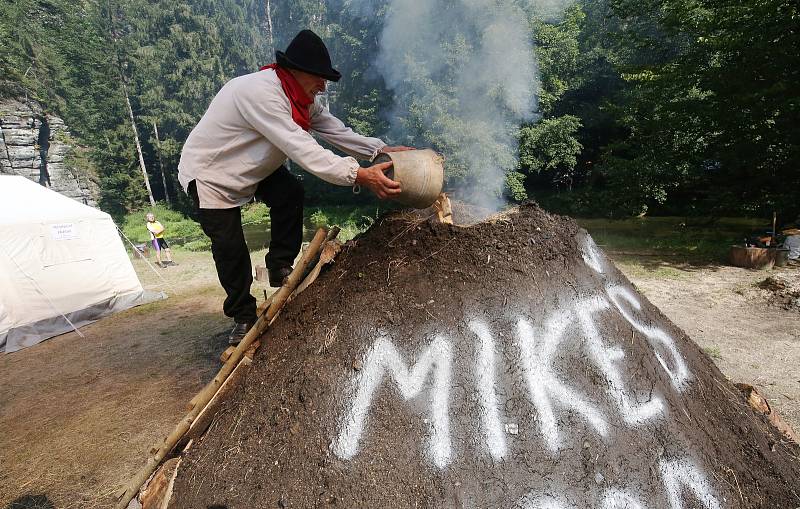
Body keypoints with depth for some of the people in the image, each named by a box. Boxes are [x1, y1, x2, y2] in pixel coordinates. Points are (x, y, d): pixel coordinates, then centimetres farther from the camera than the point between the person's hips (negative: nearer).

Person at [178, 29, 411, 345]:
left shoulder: (302, 100, -5)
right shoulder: (259, 92, -34)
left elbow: (337, 131, -8)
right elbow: (302, 149, -42)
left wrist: (382, 150, -19)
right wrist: (359, 176, -47)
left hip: (251, 168, 8)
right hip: (208, 174, -7)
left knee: (290, 193, -15)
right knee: (231, 247, -12)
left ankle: (280, 267, 3)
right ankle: (243, 316, 10)